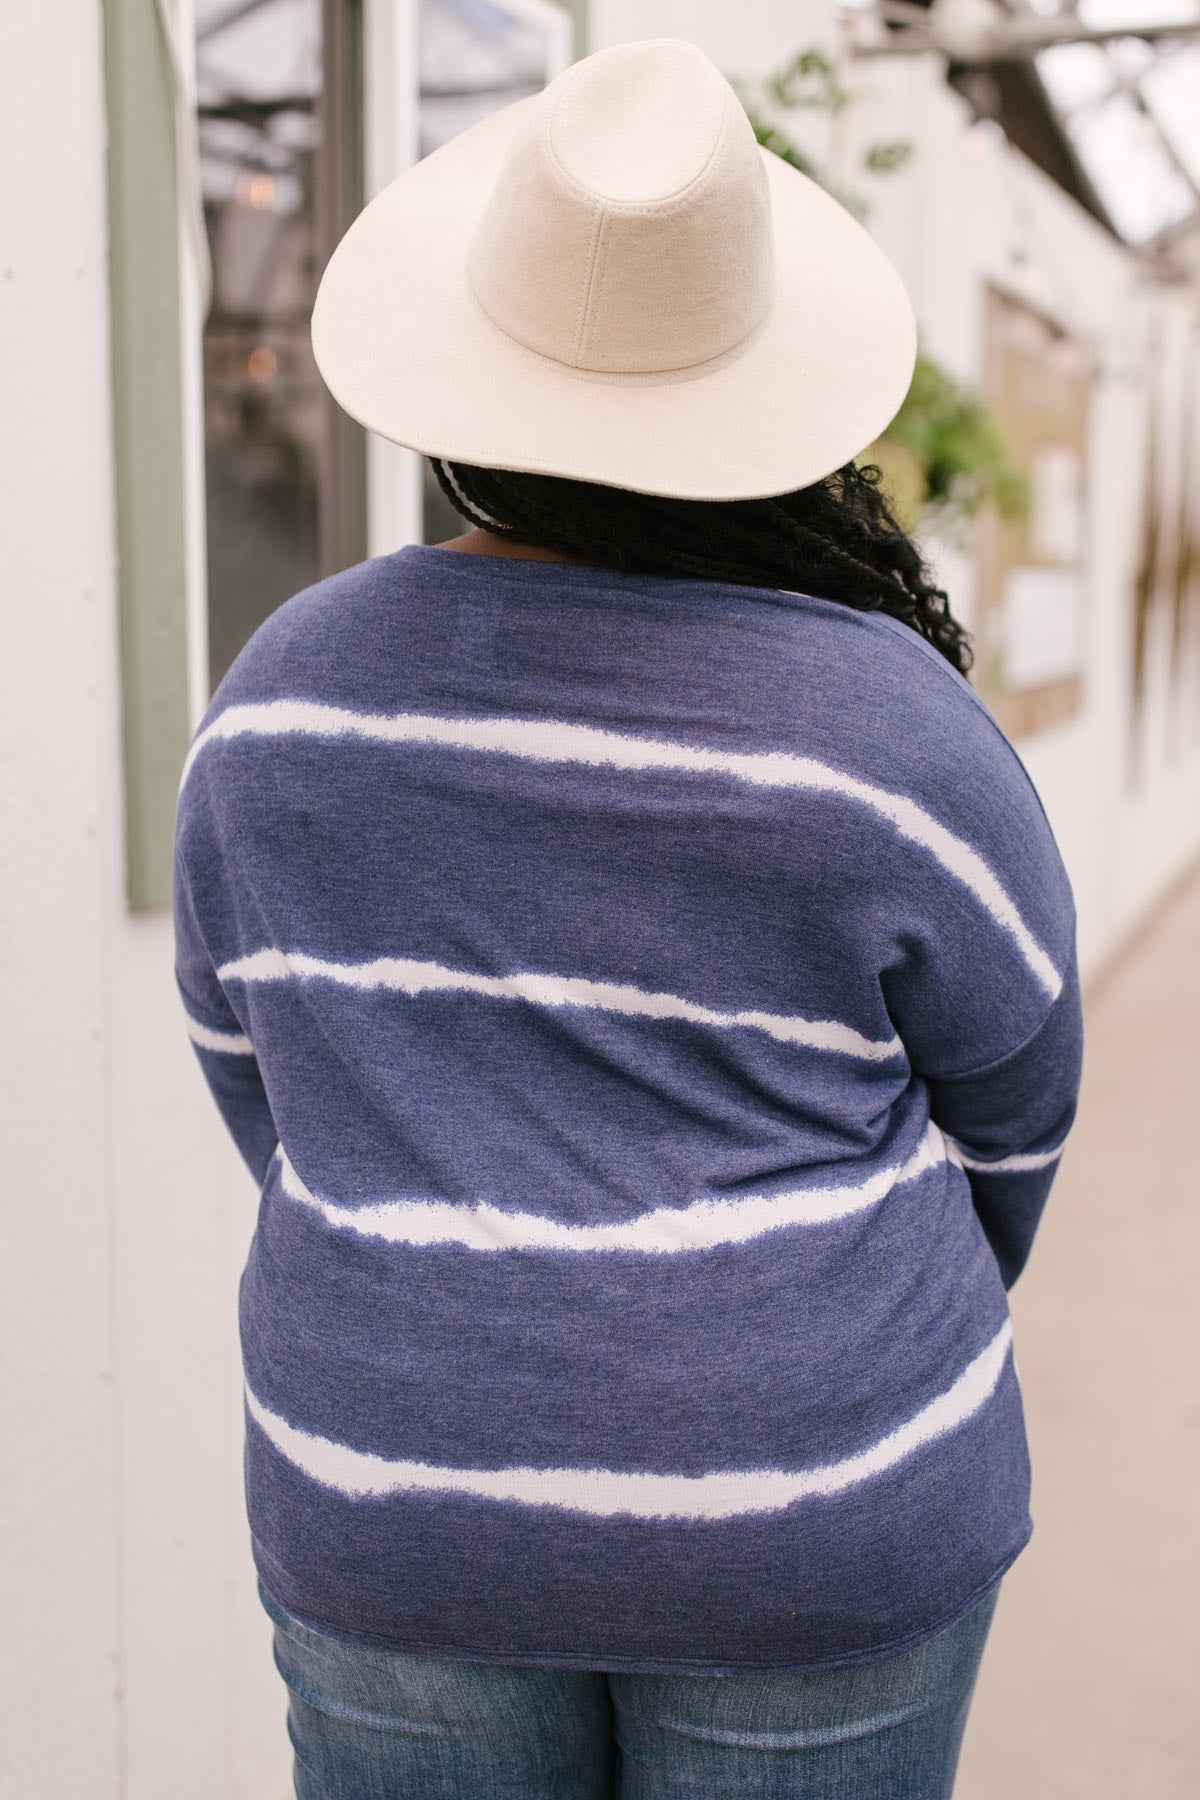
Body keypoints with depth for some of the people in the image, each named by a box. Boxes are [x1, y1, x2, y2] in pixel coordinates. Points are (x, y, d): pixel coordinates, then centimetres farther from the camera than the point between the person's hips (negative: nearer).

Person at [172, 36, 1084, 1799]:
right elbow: (1011, 1078, -2)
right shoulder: (888, 726, -17)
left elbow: (259, 1062, 5)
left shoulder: (290, 685, -8)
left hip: (402, 1494, 2)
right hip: (800, 1515, -1)